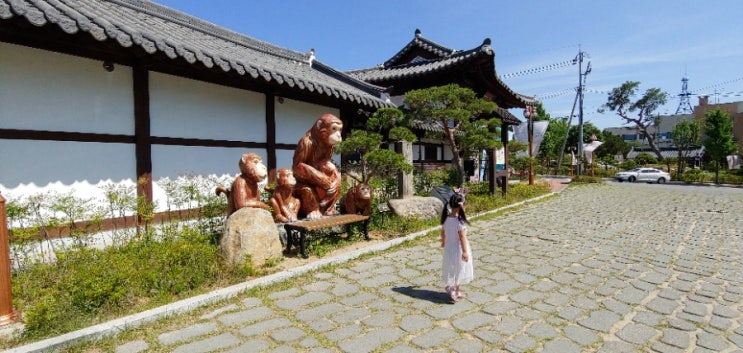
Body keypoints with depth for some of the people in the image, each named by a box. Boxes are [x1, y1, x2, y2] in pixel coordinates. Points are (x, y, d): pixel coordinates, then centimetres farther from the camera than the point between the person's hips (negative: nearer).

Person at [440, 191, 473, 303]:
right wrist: (465, 252, -16)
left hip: (448, 247, 6)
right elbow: (462, 237, -22)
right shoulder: (459, 221, -24)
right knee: (458, 270, 10)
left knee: (451, 269, 20)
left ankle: (450, 288, 31)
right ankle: (455, 291, 16)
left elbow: (442, 232, 9)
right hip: (458, 249, -6)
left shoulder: (446, 219, -4)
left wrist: (443, 242, 27)